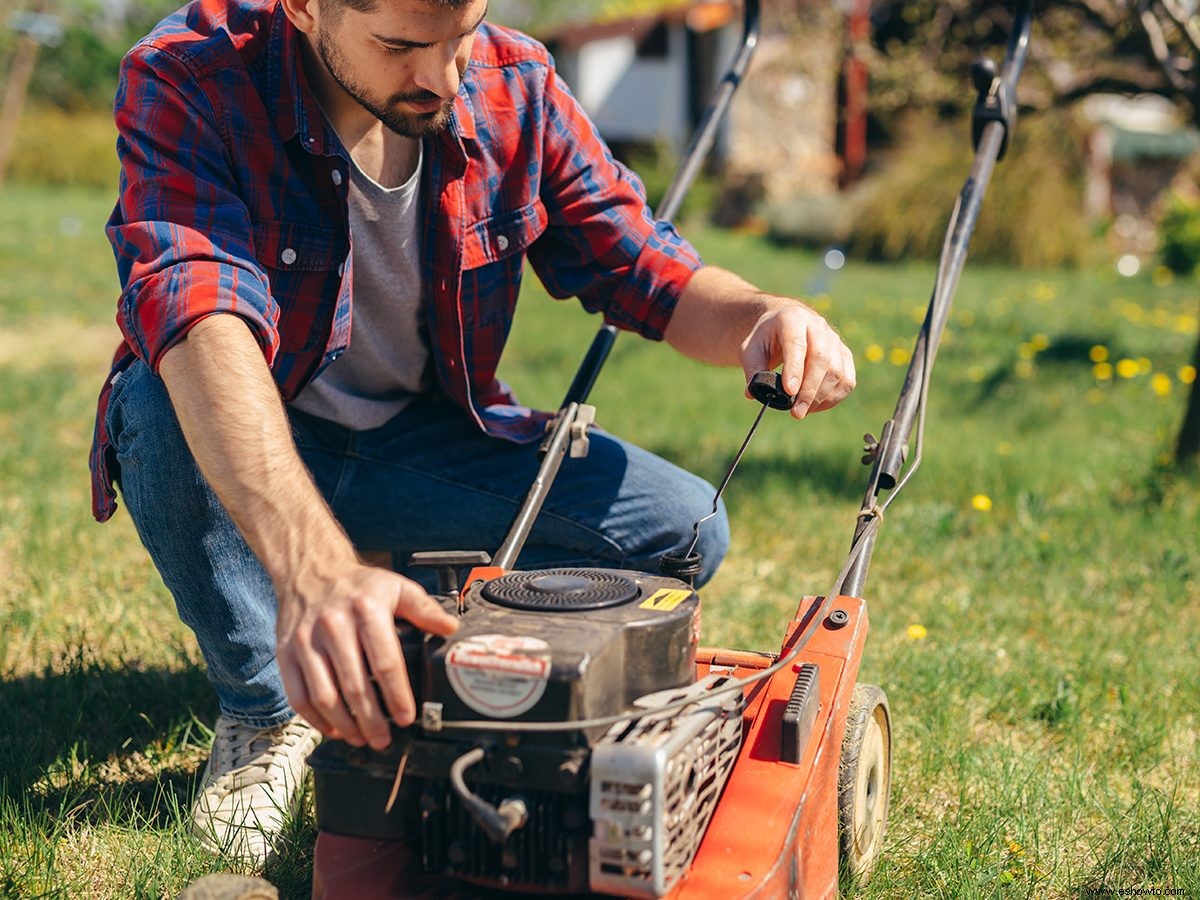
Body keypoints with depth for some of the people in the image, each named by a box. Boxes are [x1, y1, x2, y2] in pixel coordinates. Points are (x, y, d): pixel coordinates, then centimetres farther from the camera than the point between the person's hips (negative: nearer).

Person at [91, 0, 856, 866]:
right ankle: (265, 709, -11)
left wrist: (761, 315, -33)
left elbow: (655, 276, -8)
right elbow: (201, 321, -43)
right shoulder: (187, 83, -26)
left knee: (686, 527, -13)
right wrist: (314, 568, -59)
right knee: (160, 406, -37)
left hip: (428, 437, 3)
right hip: (252, 443, -2)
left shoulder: (512, 85, -14)